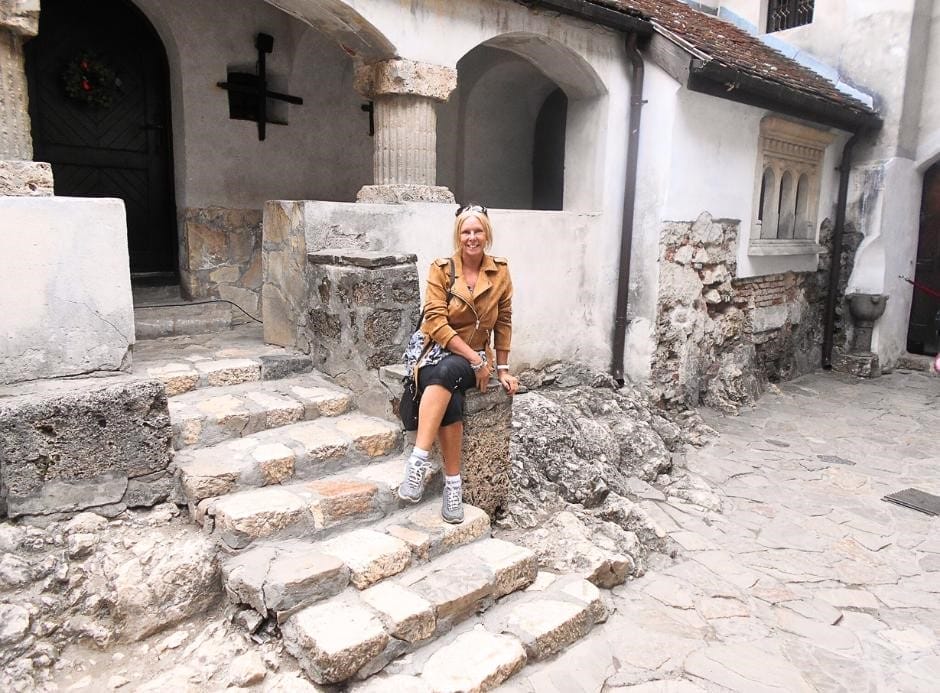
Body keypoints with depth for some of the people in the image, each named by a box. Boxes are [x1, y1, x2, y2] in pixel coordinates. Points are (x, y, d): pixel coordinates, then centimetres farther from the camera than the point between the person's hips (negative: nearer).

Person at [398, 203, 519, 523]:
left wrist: (502, 369, 9)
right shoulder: (441, 269, -4)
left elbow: (503, 323, 10)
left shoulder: (500, 272, 3)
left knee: (446, 371, -37)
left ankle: (419, 461, -39)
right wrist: (475, 359, -18)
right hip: (438, 352, 0)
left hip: (475, 358, 1)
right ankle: (453, 482, -26)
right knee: (450, 402, -35)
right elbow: (436, 322, -12)